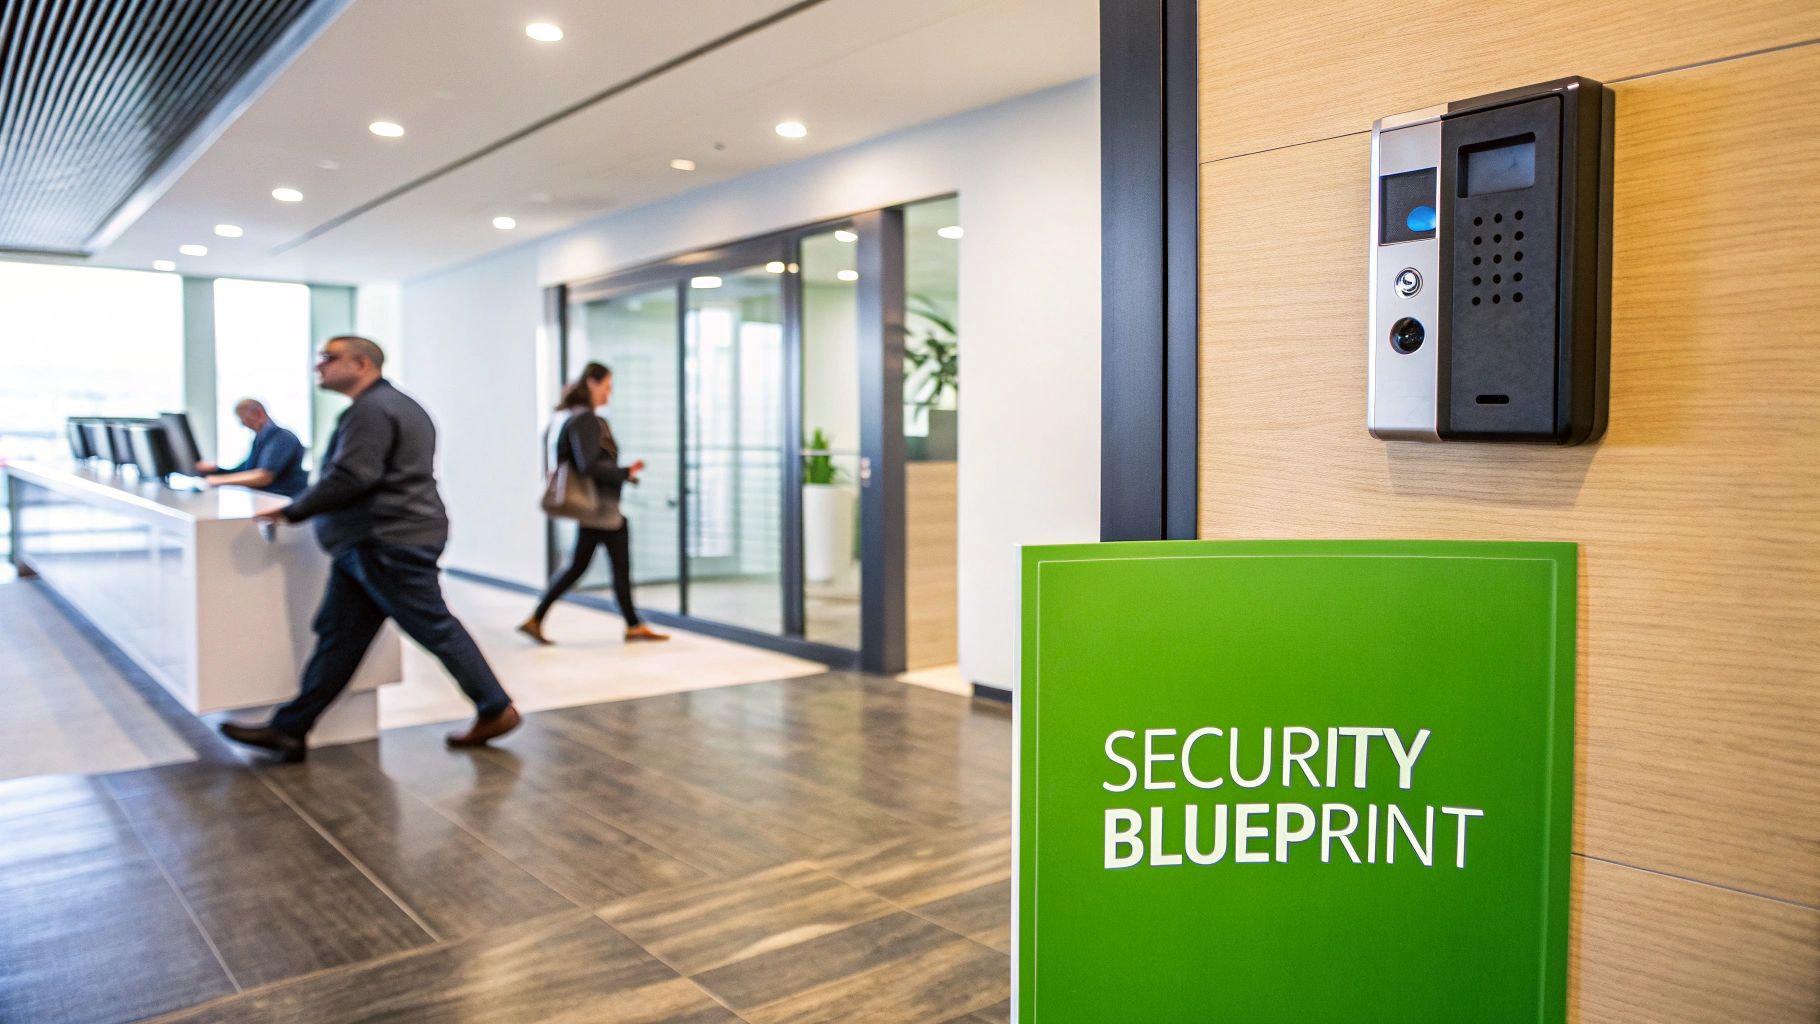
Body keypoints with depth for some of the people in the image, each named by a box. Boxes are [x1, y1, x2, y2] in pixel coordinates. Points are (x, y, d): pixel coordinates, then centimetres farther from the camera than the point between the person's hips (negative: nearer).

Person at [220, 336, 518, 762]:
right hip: (366, 545, 11)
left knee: (436, 629, -3)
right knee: (338, 638, 10)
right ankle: (289, 730, 14)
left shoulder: (371, 410, -15)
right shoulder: (394, 404, 19)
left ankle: (496, 710, 6)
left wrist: (292, 511, -13)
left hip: (390, 543, -11)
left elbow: (351, 476, -23)